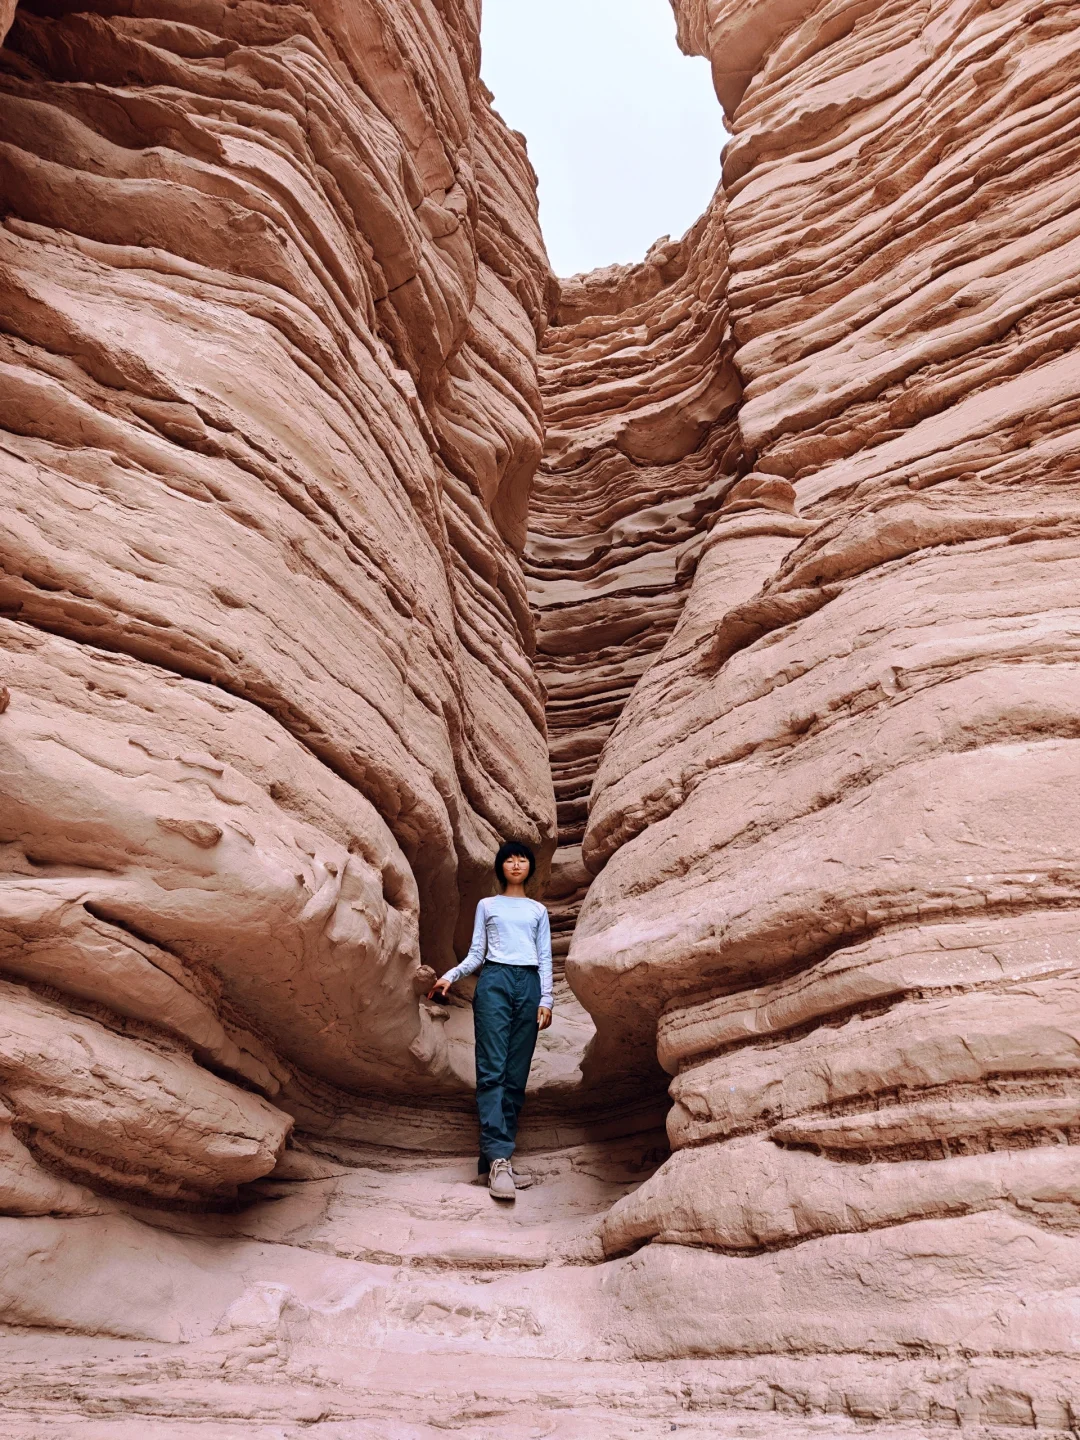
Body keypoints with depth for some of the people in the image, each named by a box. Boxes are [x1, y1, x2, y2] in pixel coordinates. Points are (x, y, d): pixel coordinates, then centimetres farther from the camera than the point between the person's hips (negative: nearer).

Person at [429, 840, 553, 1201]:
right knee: (492, 1070, -14)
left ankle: (495, 1157, -2)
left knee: (516, 1076, -4)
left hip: (529, 985, 2)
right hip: (495, 982, -2)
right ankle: (498, 1159, -21)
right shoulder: (487, 905, 17)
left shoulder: (538, 910, 21)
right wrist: (450, 976, -5)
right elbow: (476, 953, 12)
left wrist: (546, 1000, 4)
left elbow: (545, 959, 15)